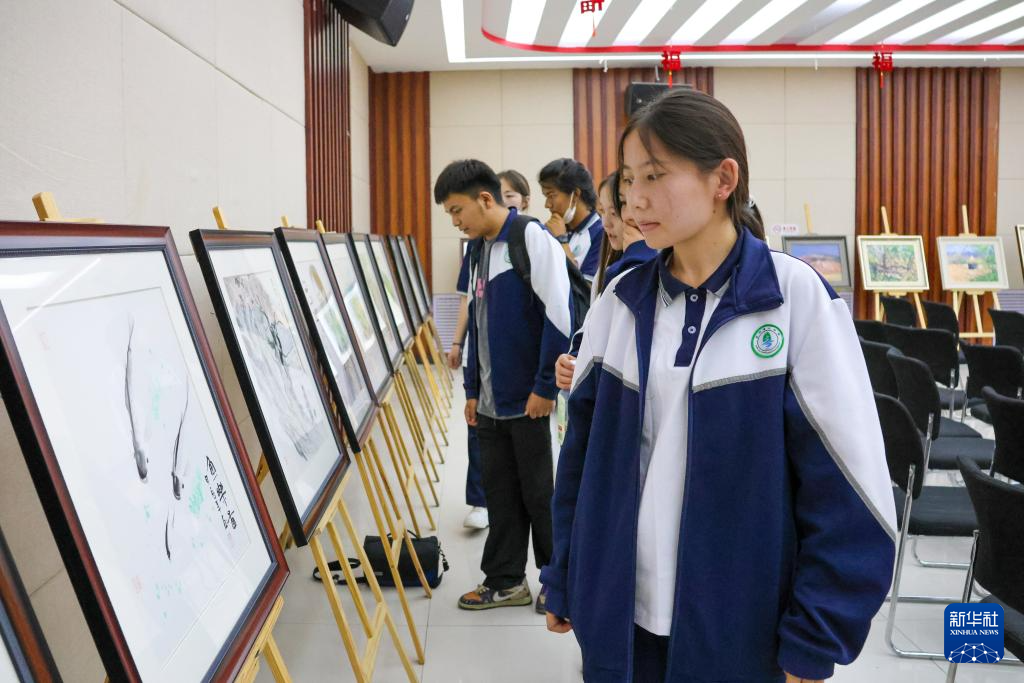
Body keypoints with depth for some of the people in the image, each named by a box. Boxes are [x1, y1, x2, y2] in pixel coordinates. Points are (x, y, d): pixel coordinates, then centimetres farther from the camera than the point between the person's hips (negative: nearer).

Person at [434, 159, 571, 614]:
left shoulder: (531, 237, -13)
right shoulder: (479, 250, 14)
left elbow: (560, 315, -19)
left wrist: (545, 386, -17)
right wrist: (473, 389, 18)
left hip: (530, 400, -8)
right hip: (491, 401, 8)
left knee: (540, 492, 5)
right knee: (500, 491, 14)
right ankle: (504, 580, 26)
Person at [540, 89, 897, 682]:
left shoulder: (797, 297, -11)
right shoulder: (620, 302, 1)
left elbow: (849, 484, -11)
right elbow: (583, 453, 8)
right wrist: (565, 582, 9)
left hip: (744, 627, -3)